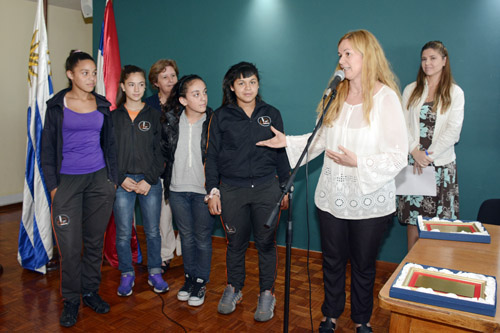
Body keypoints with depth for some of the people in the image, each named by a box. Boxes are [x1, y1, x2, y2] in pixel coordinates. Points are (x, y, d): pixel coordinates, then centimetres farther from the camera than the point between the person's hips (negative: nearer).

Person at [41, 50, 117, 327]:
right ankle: (71, 300, 16)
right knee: (69, 245, -1)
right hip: (67, 180, -2)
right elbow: (47, 148, 2)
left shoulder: (102, 105, 8)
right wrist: (53, 186, -4)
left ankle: (91, 292, 25)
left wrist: (112, 179, 7)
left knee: (95, 240, 9)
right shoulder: (57, 105, 1)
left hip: (99, 179, 2)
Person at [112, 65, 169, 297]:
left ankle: (155, 273, 25)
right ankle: (126, 275, 22)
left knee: (152, 231, 8)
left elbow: (160, 151, 2)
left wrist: (149, 180, -8)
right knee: (123, 233, 4)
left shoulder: (153, 115, 5)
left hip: (150, 182, 0)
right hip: (123, 182, 0)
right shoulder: (114, 117, 5)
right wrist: (121, 178, -8)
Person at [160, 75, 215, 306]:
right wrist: (167, 178, 11)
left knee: (202, 237, 9)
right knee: (186, 236, 17)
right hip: (178, 189, 3)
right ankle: (189, 277, 34)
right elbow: (164, 151, 12)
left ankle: (201, 281, 26)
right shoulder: (170, 121, -1)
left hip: (203, 190, -3)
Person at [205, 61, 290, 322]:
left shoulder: (271, 114, 7)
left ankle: (267, 293, 25)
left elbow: (281, 153, 10)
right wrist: (212, 191, -2)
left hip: (266, 188, 1)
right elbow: (212, 156, 4)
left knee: (266, 242, 7)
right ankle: (234, 288, 32)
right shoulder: (221, 117, 3)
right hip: (232, 190, 0)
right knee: (236, 242, 10)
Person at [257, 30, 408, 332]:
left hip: (369, 201, -4)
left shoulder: (385, 98, -12)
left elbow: (398, 157, -15)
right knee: (332, 261, 18)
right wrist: (288, 142, 4)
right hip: (332, 196, 4)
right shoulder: (336, 95, 6)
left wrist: (358, 162, -26)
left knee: (363, 265, 14)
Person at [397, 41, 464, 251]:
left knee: (438, 220, 1)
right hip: (413, 162, 2)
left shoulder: (455, 93, 4)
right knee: (412, 217, 4)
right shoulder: (411, 90, 9)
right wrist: (415, 152, -12)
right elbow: (403, 125, 2)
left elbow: (453, 131, -5)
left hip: (441, 163, -1)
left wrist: (429, 154, -14)